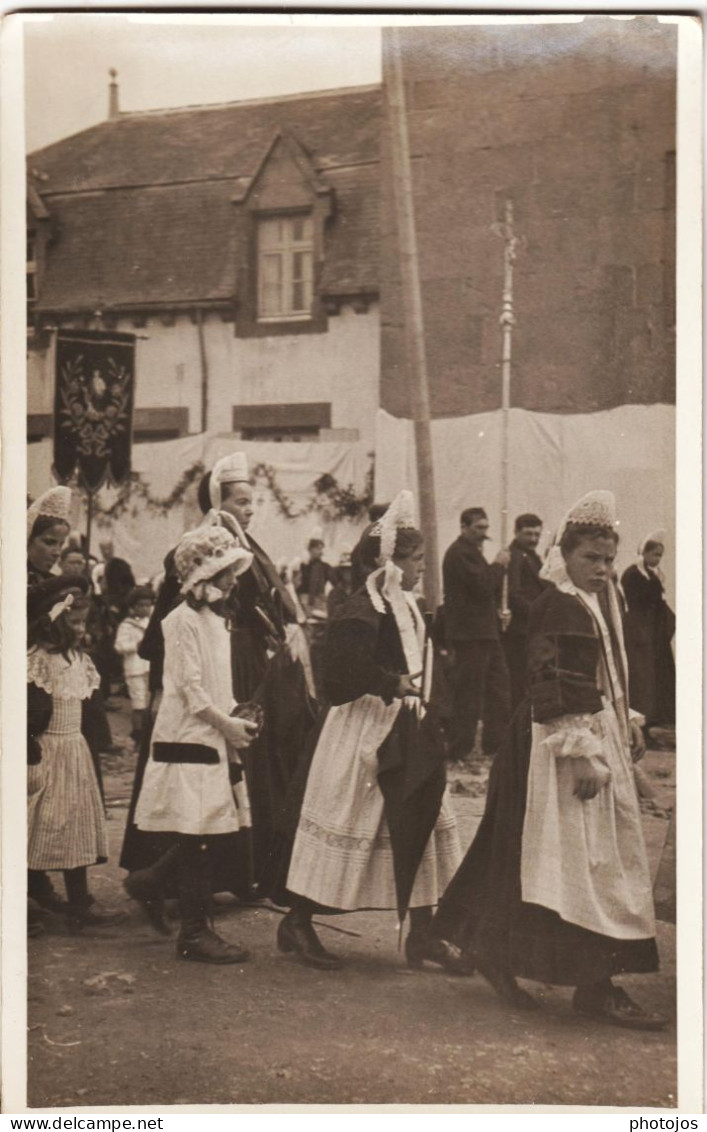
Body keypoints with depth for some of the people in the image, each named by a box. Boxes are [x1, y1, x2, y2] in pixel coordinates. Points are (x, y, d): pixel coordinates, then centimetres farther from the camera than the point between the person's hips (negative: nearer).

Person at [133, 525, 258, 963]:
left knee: (205, 839, 9)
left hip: (214, 740, 9)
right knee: (195, 841, -6)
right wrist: (228, 724, -12)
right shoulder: (184, 620, -11)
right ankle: (194, 932, -1)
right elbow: (190, 688, -15)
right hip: (189, 741, -9)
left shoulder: (218, 619, 18)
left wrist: (237, 718, 7)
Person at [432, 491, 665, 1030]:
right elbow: (557, 692, -22)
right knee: (586, 861, -6)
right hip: (567, 747, -10)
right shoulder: (558, 609, -16)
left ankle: (495, 951, 24)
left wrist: (628, 723, 16)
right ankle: (596, 986, 0)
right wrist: (582, 754, -25)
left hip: (601, 741, 10)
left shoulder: (599, 602, 15)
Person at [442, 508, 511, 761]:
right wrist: (497, 565, -8)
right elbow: (482, 584, -23)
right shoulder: (459, 553, -14)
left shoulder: (471, 552, 20)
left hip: (484, 631, 11)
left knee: (499, 688, 12)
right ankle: (459, 751, 1)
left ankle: (495, 743, 19)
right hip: (470, 634, -11)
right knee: (469, 693, -5)